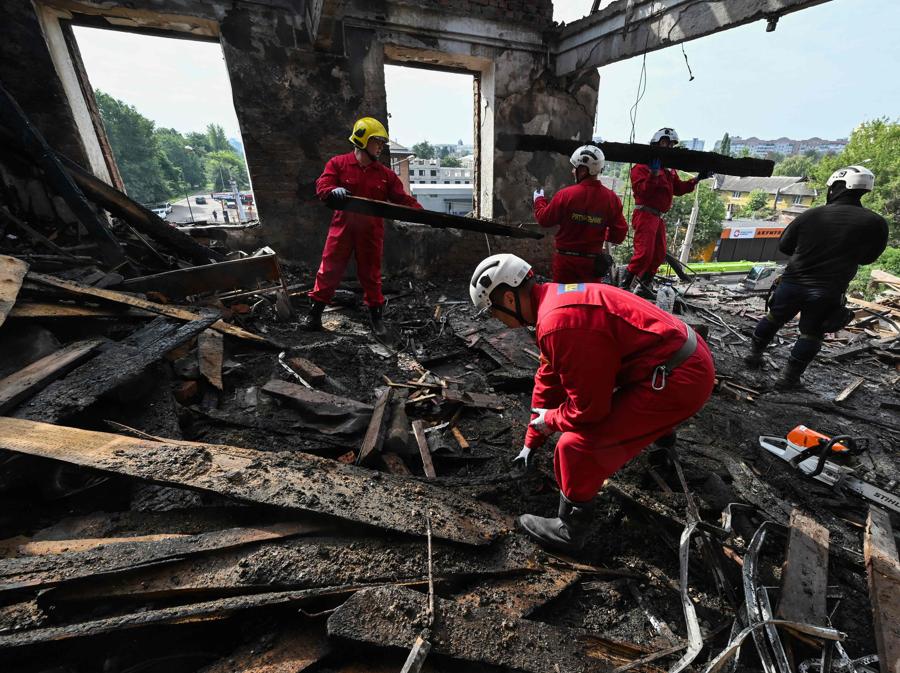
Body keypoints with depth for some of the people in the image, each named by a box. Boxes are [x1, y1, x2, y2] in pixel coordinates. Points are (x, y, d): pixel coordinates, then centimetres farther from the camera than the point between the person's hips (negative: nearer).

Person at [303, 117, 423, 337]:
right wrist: (333, 191, -29)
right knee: (329, 269, 4)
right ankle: (314, 312, 18)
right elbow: (322, 185, -5)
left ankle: (376, 316, 22)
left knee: (371, 274, 9)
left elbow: (402, 198, 4)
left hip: (371, 232, 1)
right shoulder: (338, 163, 2)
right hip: (342, 227, -1)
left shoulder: (386, 174, 7)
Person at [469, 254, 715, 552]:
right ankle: (660, 430, 71)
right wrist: (531, 441, 21)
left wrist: (549, 419, 0)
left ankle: (570, 531, 13)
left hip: (678, 379, -10)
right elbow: (548, 378, 14)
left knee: (577, 446, -12)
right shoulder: (555, 300, 6)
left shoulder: (560, 322, -29)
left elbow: (587, 407, -23)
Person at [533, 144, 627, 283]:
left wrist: (539, 200, 14)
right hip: (593, 262, 2)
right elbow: (619, 233, -1)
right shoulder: (611, 198, -7)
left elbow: (544, 219, -3)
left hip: (566, 260, -2)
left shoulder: (565, 194, -15)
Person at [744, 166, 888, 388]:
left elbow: (783, 246, 5)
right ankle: (788, 377, 13)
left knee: (773, 319, 20)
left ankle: (754, 355, 30)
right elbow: (867, 258, 7)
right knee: (811, 334, 12)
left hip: (792, 283, 1)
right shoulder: (875, 223, -7)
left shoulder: (810, 215, -6)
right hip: (828, 292, 0)